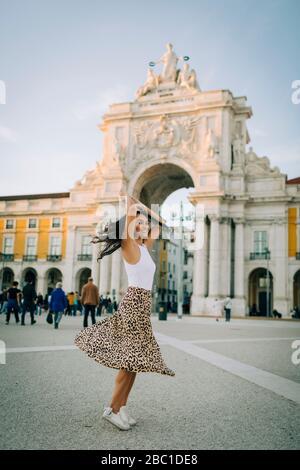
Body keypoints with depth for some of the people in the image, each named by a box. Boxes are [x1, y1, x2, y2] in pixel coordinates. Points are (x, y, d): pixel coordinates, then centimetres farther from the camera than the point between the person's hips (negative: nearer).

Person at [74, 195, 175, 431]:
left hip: (141, 305, 9)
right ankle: (113, 409, 5)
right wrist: (133, 205, -5)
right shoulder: (129, 246, -9)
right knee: (132, 357, -7)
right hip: (134, 303, -9)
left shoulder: (144, 246, 14)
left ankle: (122, 406, 19)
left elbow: (159, 224, 27)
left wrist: (146, 209, 19)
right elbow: (130, 215, -23)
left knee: (135, 358, 10)